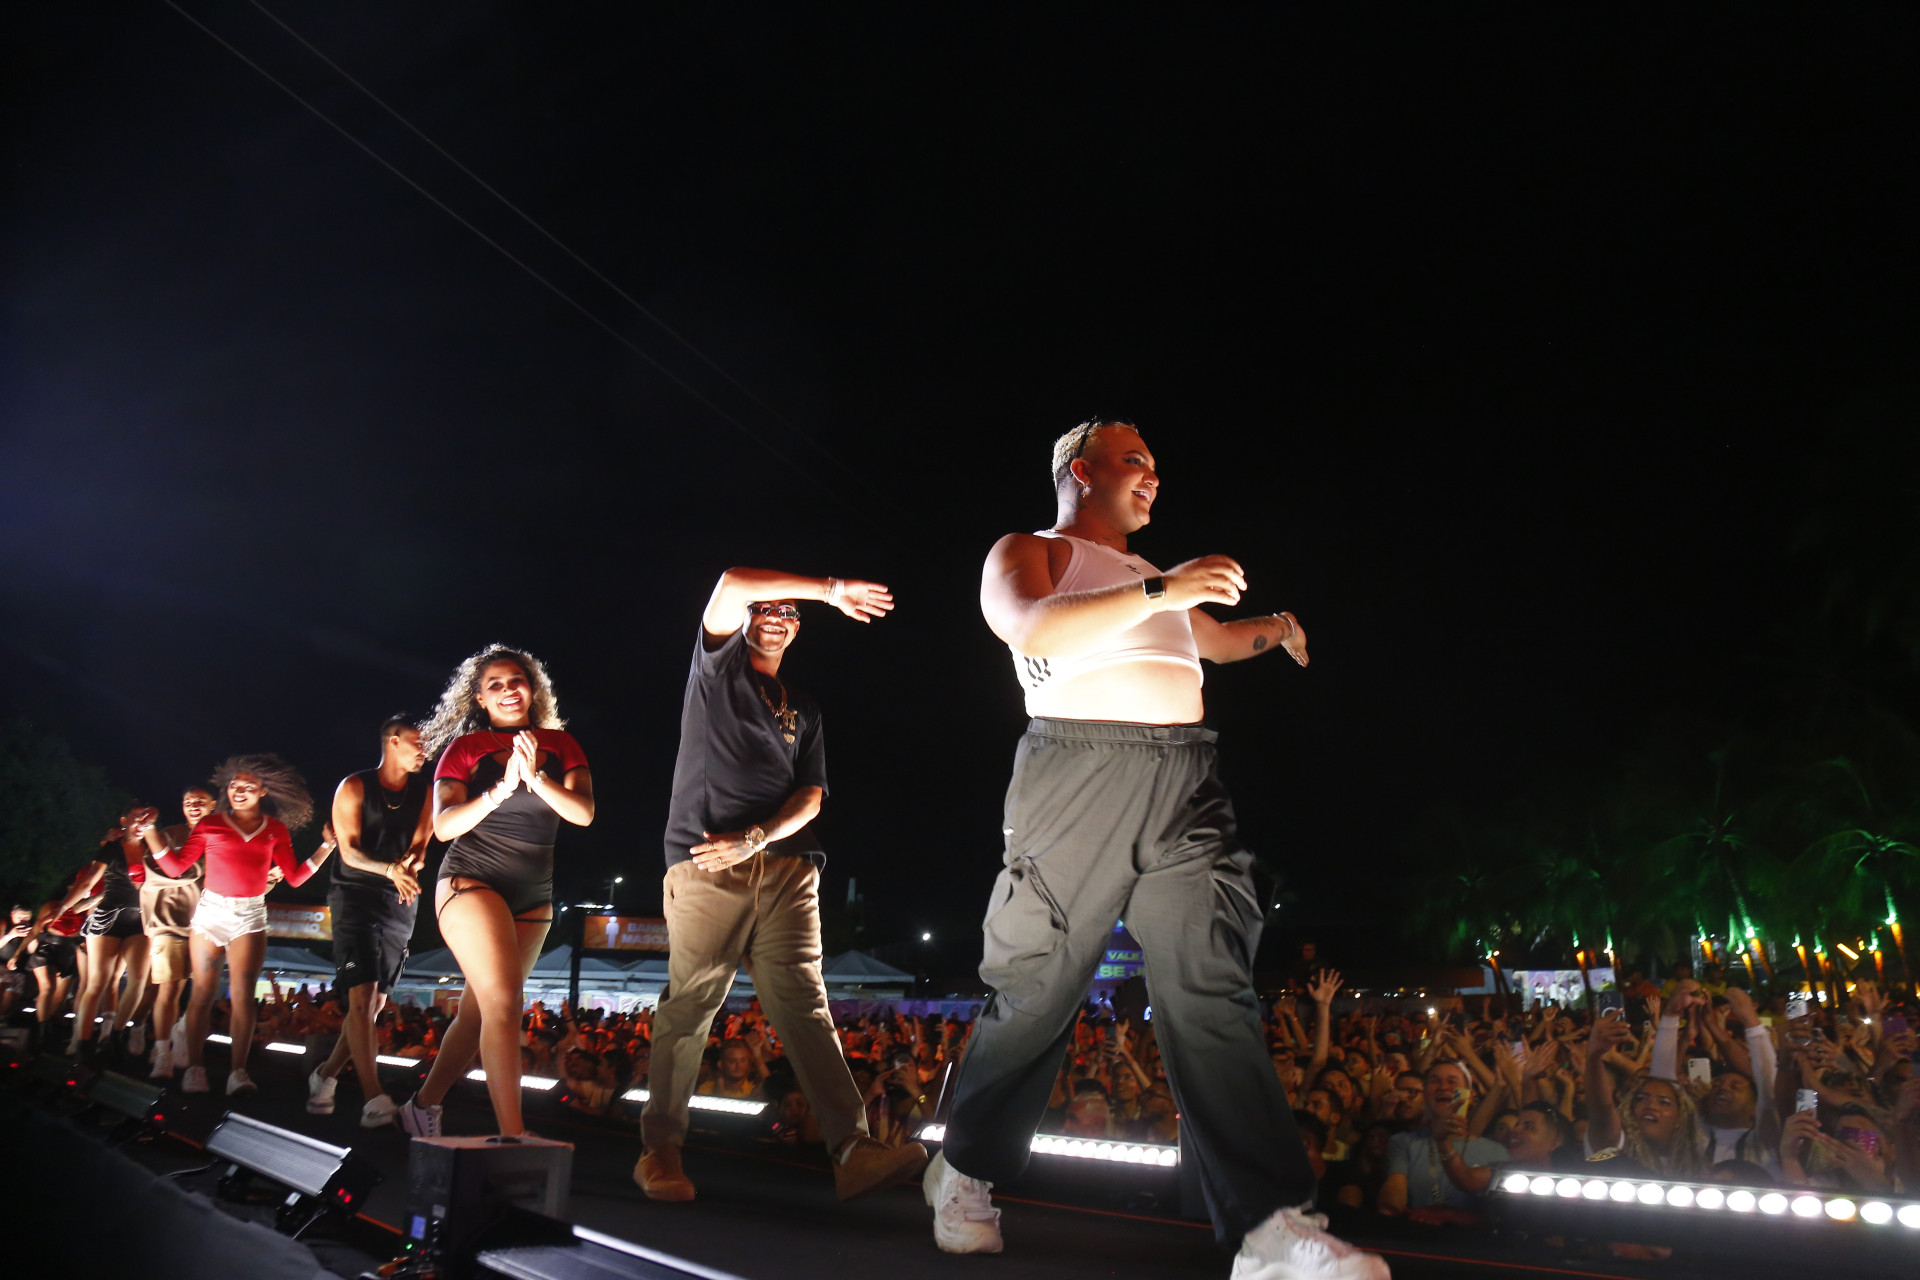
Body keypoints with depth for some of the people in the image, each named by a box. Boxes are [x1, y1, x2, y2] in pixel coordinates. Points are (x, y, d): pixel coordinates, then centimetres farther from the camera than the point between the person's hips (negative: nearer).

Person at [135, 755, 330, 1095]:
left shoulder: (276, 830, 7)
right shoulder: (211, 824, 4)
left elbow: (295, 876, 7)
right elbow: (176, 867, 2)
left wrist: (328, 846, 0)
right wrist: (150, 831, -3)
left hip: (250, 915, 0)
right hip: (210, 910, 0)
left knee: (242, 993, -8)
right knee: (203, 992, 0)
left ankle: (238, 1071, -12)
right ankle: (194, 1068, 5)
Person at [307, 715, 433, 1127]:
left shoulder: (423, 792, 8)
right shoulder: (354, 787, -3)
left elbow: (419, 846, 4)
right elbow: (350, 851, -10)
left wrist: (410, 867, -21)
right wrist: (391, 870, -28)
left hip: (400, 903, 5)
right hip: (355, 895, -4)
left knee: (375, 1002, 7)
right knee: (361, 995, -14)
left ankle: (326, 1075, 26)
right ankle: (374, 1100, -18)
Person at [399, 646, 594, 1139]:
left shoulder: (560, 744, 8)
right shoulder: (466, 747, 1)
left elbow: (583, 812, -4)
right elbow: (444, 826, -8)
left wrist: (537, 778, -20)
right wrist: (500, 790, -22)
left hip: (533, 898, 4)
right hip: (472, 881, -4)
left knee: (476, 1013, 11)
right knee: (504, 1001, -20)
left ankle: (422, 1107, 30)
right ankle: (513, 1136, -22)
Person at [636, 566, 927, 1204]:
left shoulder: (804, 711, 25)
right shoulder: (718, 666, 14)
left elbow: (810, 794, 12)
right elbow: (733, 584, -5)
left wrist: (756, 838, -7)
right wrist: (832, 590, -4)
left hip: (786, 869, 3)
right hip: (707, 864, -3)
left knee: (804, 1005, -6)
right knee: (689, 1007, -5)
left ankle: (853, 1150, -15)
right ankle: (660, 1150, 6)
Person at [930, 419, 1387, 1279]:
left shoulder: (1147, 576, 30)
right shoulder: (1026, 553, 8)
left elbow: (1207, 637, 43)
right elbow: (1034, 629, -14)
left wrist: (1267, 630, 27)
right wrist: (1156, 592, -21)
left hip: (1185, 783, 6)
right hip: (1080, 771, -5)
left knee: (1210, 987, -6)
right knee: (1035, 992, 0)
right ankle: (964, 1174, 21)